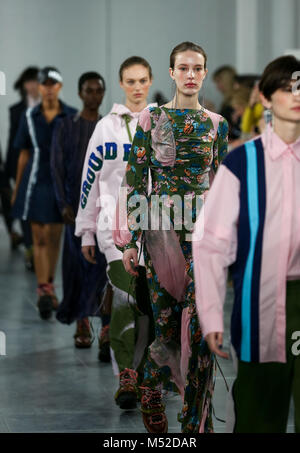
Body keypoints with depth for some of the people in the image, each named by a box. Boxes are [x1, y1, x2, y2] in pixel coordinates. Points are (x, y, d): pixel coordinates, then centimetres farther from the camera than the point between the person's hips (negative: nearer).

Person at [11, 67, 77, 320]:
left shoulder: (72, 117, -2)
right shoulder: (29, 117, 2)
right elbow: (24, 155, 7)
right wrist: (17, 189, 9)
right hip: (36, 183, 0)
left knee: (54, 237, 9)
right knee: (39, 238, -4)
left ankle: (50, 286, 25)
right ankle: (43, 291, -6)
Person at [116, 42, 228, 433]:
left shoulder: (217, 124, 7)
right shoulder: (151, 119, 1)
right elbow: (135, 181, 0)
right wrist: (128, 241, -3)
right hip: (161, 229, -1)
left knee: (199, 323, -3)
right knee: (165, 318, 2)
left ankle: (197, 421, 6)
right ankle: (151, 399, 23)